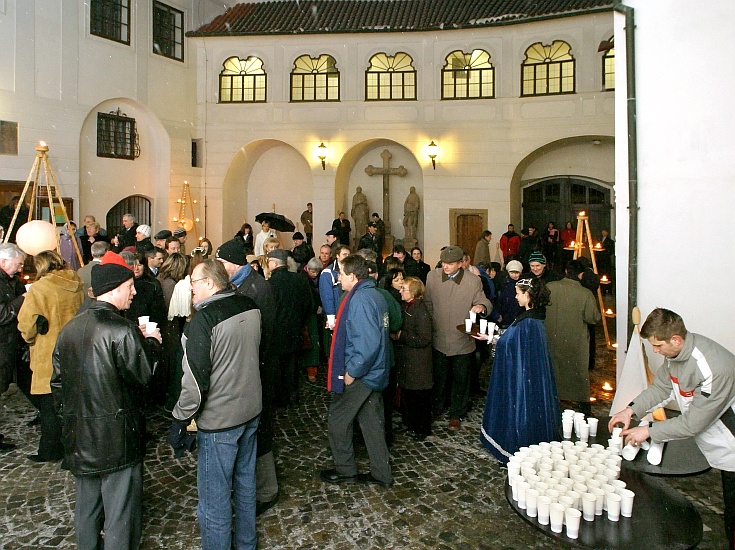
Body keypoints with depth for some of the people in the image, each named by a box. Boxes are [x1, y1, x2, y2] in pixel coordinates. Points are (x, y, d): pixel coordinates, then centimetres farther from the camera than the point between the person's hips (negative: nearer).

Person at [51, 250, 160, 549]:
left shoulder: (69, 329, 2)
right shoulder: (122, 330, -21)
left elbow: (57, 383, 9)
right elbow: (147, 375, -17)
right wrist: (152, 343, -2)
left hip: (79, 438, 7)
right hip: (117, 440, -7)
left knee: (86, 510, 23)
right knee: (120, 516, 8)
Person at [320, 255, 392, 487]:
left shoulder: (360, 300, -22)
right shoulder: (375, 295, 7)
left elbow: (368, 343, -29)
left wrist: (351, 372, -19)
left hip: (359, 375, -9)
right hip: (375, 372, 9)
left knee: (338, 420, 10)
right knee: (372, 423, 17)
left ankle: (345, 469, 25)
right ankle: (381, 473, 27)